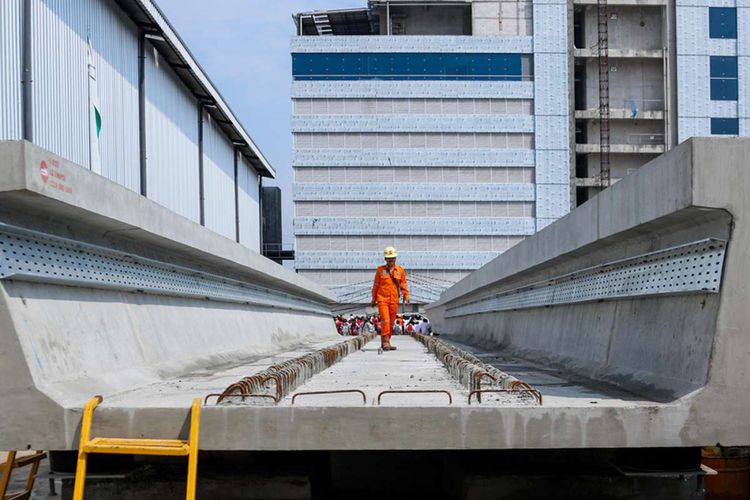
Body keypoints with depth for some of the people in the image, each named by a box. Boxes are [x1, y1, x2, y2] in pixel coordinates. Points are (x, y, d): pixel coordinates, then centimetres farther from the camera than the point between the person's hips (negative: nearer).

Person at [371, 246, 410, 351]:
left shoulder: (400, 270, 6)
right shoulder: (380, 270, 3)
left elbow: (403, 285, 8)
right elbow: (376, 285, 8)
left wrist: (406, 296, -6)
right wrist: (374, 299, 9)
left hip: (394, 300, 2)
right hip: (382, 299, -2)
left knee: (391, 322, 7)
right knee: (385, 320, -14)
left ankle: (385, 342, 17)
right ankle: (385, 342, -12)